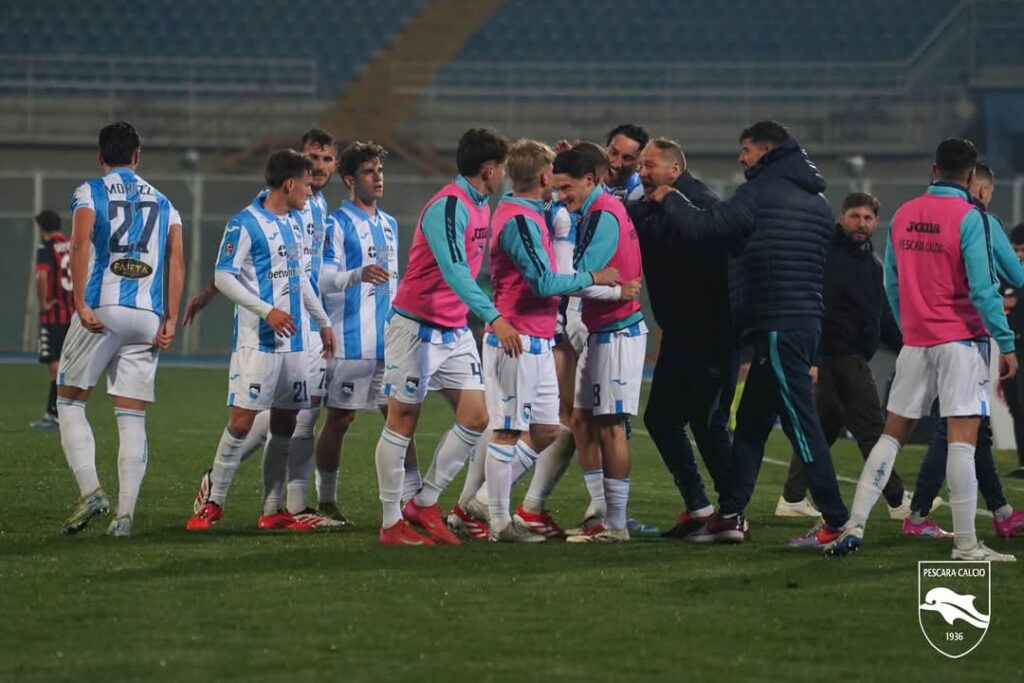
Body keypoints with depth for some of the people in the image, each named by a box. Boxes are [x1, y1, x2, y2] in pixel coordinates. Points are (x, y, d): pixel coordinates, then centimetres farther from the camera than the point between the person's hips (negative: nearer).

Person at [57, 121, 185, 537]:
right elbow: (176, 264, 8)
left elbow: (81, 245, -11)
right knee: (132, 416, 4)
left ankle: (90, 490, -10)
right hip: (148, 316, 3)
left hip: (101, 311, -3)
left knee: (70, 401, 8)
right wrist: (170, 321, 5)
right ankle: (125, 514, -2)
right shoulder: (163, 204, 18)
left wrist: (81, 304, -16)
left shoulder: (89, 194, 5)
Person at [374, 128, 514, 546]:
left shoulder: (480, 207, 9)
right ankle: (391, 523, 6)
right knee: (402, 422, 0)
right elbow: (454, 271, -32)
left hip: (456, 331, 9)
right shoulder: (448, 206, -20)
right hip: (417, 328, -9)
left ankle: (425, 504, 13)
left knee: (475, 418, 2)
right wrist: (494, 318, -39)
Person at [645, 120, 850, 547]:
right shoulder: (816, 202, 18)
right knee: (750, 422, 14)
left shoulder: (762, 192, -8)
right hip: (806, 322, 9)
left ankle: (836, 522, -12)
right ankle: (729, 514, 16)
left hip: (778, 327, -9)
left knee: (801, 423, -9)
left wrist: (668, 200, 6)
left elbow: (699, 228, -11)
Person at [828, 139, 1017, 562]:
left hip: (915, 342, 5)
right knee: (962, 439, -6)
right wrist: (1005, 343, -12)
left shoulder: (903, 215, 8)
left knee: (892, 433, 12)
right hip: (960, 339, -5)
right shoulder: (969, 218, -10)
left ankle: (855, 525, 6)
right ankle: (965, 544, -9)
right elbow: (982, 287, -16)